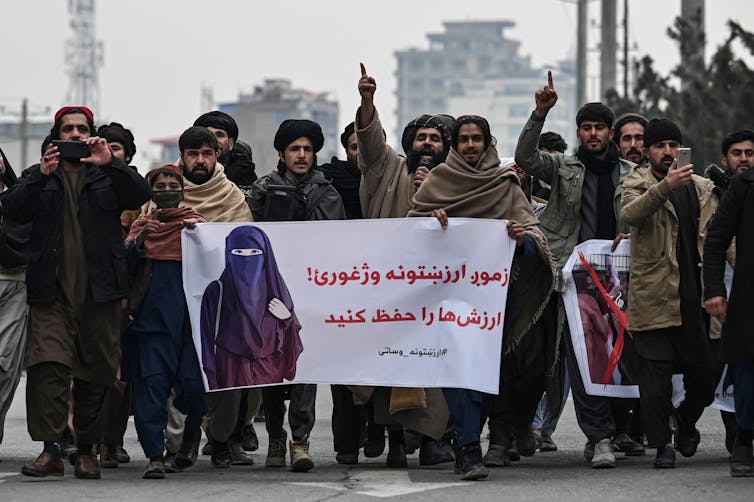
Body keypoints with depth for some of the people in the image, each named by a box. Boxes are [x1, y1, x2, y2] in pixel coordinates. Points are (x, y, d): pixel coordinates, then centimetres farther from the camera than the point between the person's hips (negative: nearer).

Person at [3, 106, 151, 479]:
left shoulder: (107, 176, 14)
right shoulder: (38, 177, 15)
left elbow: (140, 195, -5)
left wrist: (110, 164, -17)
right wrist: (42, 176, -13)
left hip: (99, 291, 1)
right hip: (51, 291, -1)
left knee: (97, 371, 4)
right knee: (47, 364, -16)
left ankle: (86, 449, 14)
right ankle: (49, 449, -19)